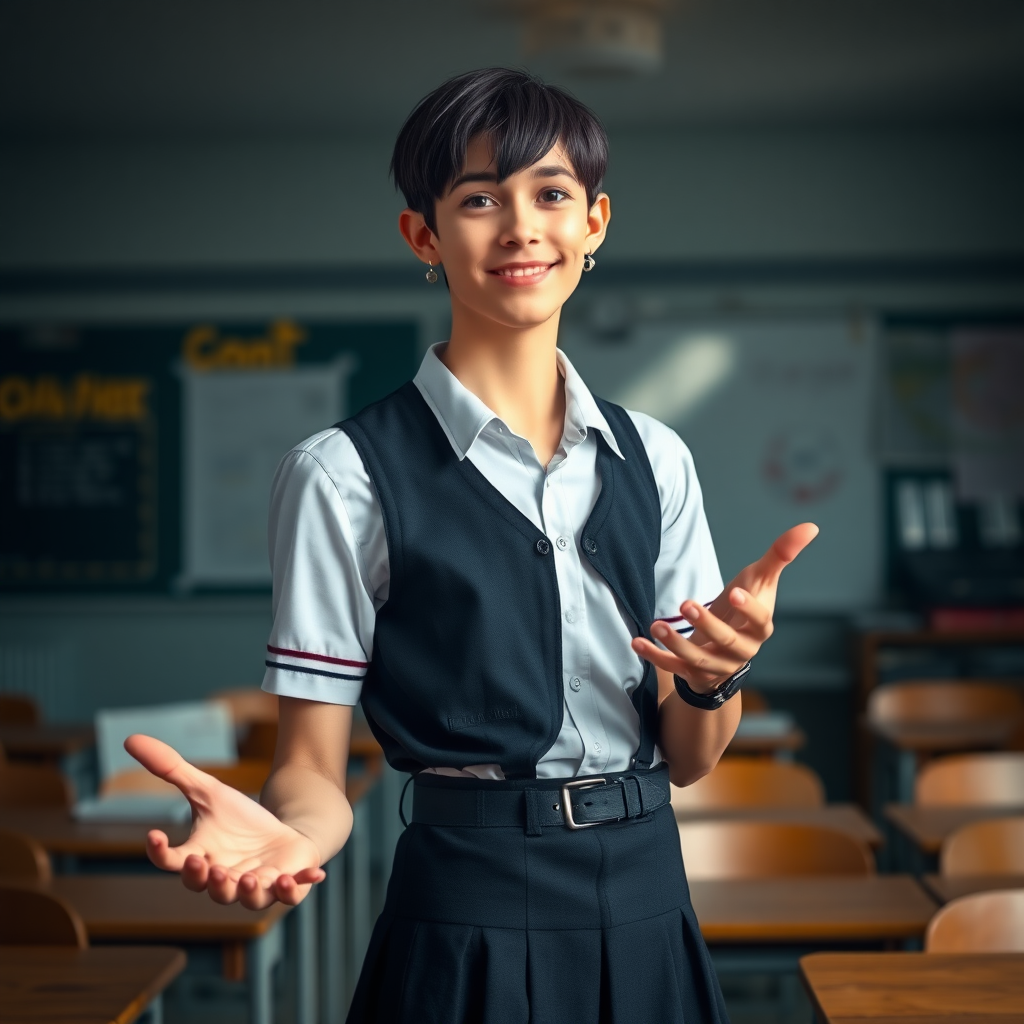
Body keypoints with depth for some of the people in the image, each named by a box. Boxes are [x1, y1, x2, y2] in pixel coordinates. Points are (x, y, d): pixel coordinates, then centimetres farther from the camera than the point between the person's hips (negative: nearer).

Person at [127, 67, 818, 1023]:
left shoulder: (653, 458, 4)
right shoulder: (348, 474, -10)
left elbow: (688, 758, 7)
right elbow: (314, 767, -10)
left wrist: (713, 676, -14)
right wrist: (285, 834, -32)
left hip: (648, 908, 5)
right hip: (469, 928, -5)